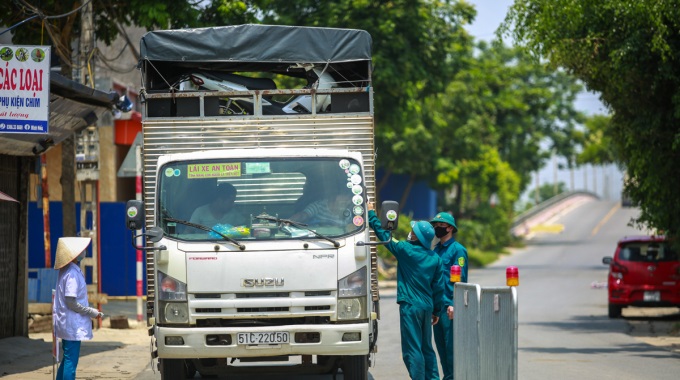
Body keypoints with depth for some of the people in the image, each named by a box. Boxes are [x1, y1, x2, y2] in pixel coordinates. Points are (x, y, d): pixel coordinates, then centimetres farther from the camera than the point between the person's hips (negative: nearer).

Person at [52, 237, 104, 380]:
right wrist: (93, 313, -13)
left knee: (67, 360, 16)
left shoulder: (66, 271, 13)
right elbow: (71, 302, -21)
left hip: (66, 324, 10)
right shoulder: (73, 274, -17)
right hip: (73, 325, -10)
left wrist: (91, 311, 16)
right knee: (71, 361, -8)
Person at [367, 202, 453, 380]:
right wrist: (437, 311, 18)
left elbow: (383, 234, 0)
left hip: (410, 306, -6)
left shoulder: (405, 250, -10)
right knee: (426, 347, 16)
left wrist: (371, 214, 12)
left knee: (412, 349, -5)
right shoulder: (435, 258, 5)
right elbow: (439, 287, 9)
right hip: (427, 306, 7)